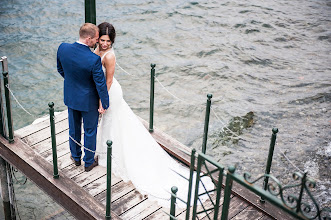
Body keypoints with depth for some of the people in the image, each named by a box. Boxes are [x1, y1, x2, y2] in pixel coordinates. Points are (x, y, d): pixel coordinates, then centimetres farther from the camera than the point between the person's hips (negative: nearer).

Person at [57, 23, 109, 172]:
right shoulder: (94, 60, -33)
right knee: (90, 131, 17)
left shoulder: (63, 48, -17)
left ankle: (76, 157, 46)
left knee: (74, 128, 25)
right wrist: (104, 104, -7)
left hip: (70, 97, 5)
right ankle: (89, 162, 36)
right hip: (89, 101, -5)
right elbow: (101, 84, -22)